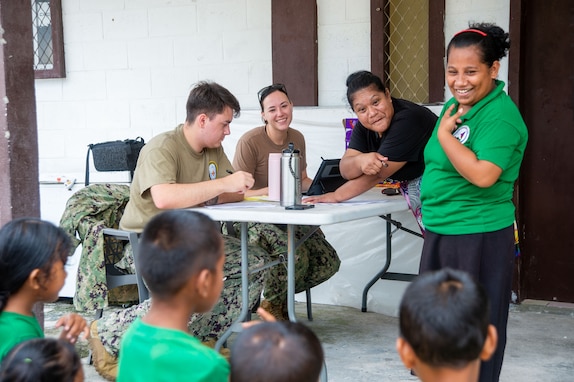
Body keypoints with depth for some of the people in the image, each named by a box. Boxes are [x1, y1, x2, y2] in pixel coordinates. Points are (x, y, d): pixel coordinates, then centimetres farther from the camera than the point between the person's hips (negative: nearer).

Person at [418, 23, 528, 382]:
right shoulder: (455, 105, 9)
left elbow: (482, 174, -30)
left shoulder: (500, 115, -18)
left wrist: (444, 134, -20)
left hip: (479, 237, -9)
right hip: (441, 232, 9)